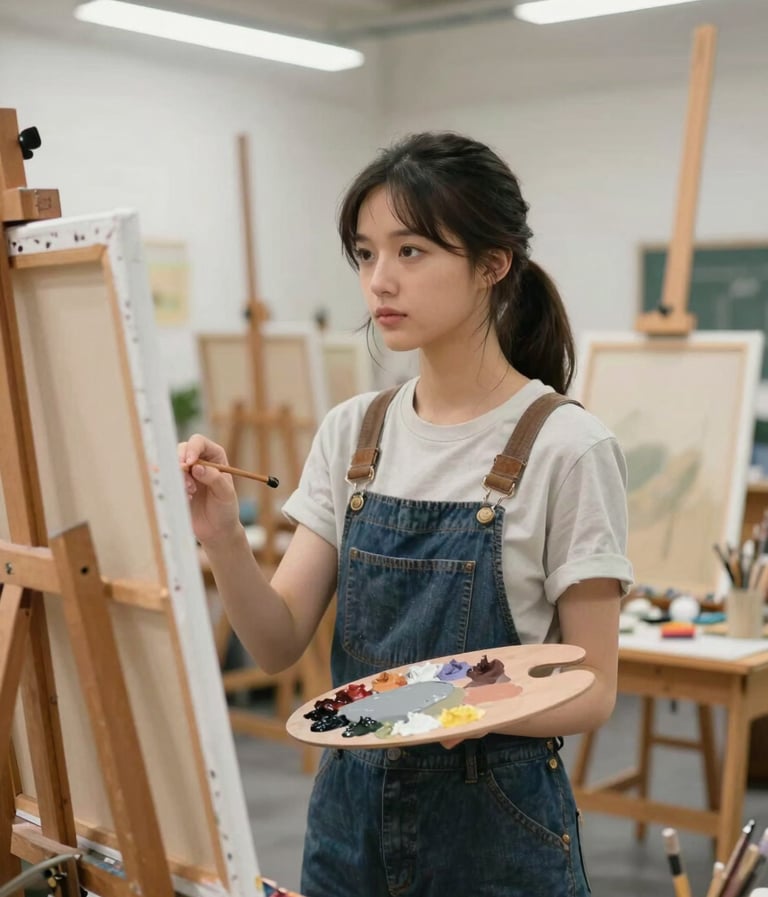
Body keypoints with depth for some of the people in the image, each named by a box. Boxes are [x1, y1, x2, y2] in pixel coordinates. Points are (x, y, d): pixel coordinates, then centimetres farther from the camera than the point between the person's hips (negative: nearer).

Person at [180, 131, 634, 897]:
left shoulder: (564, 448, -15)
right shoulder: (349, 432, 0)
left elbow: (591, 690, -11)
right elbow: (279, 644, -4)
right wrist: (222, 539, -22)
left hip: (496, 830, -4)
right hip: (351, 809, 4)